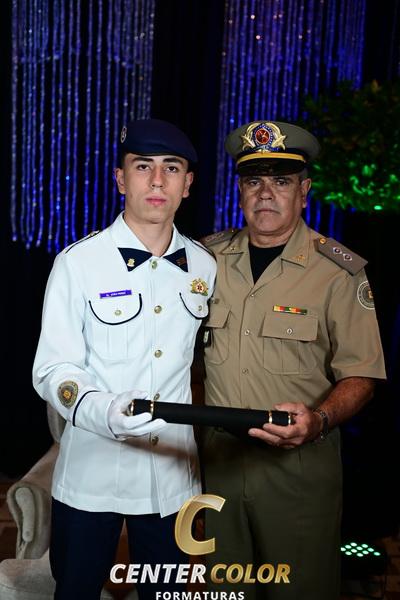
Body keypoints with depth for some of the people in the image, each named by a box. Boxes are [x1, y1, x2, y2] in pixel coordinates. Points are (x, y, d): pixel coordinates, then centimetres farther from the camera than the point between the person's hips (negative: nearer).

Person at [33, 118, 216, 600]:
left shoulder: (204, 267, 2)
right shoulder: (78, 263, -10)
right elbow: (52, 370, -11)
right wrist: (104, 411, -30)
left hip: (173, 474, 3)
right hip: (90, 474, -3)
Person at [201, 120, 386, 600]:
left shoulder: (340, 271, -10)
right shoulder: (208, 258, 2)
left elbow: (360, 375, -9)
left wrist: (318, 421, -27)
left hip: (300, 465, -3)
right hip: (219, 454, 4)